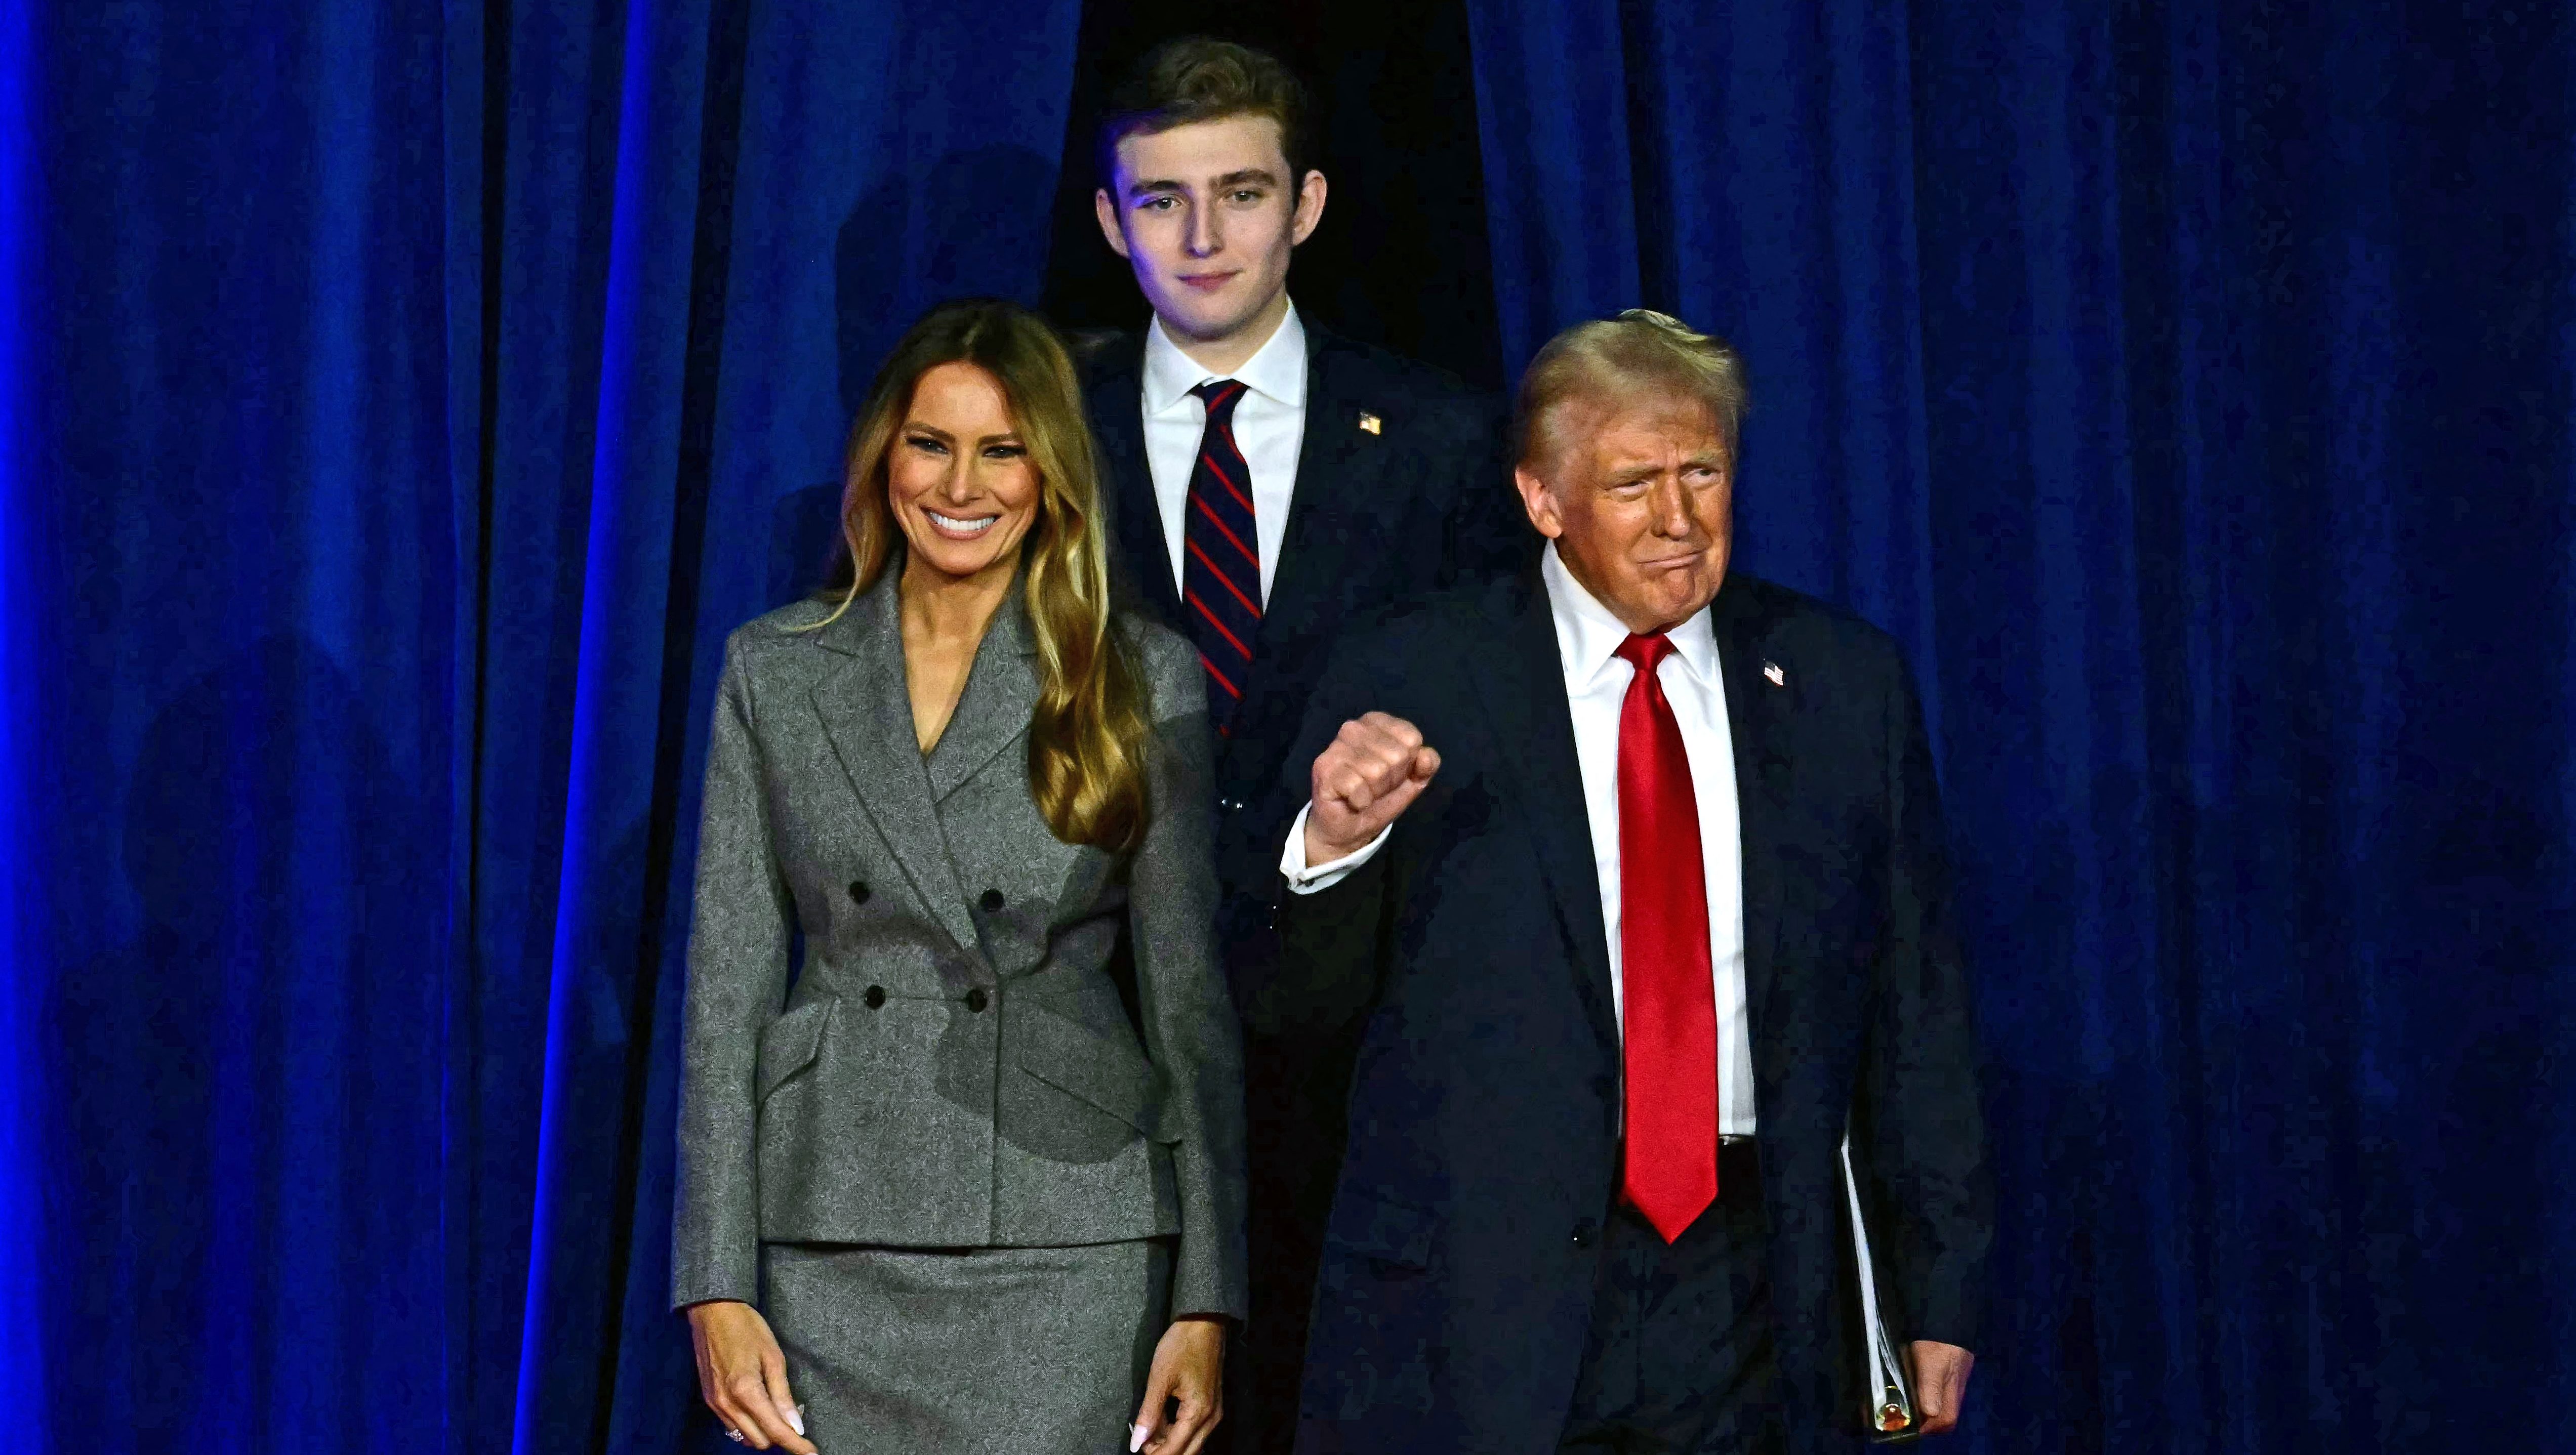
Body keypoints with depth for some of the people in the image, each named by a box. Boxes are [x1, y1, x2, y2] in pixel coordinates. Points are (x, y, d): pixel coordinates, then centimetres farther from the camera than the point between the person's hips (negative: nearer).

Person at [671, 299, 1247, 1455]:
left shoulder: (1143, 682, 3)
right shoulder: (778, 672, 6)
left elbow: (1187, 993, 3)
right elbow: (727, 983, 5)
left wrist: (1206, 1305, -2)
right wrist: (718, 1290, -2)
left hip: (1066, 1243, -1)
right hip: (837, 1246, 1)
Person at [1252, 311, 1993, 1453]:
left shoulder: (1843, 685, 6)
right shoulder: (1409, 685, -1)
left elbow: (1914, 1012, 10)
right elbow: (1289, 1003, 1)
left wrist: (1938, 1294, 10)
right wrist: (1333, 842, -19)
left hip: (1747, 1280, 2)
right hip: (1477, 1299, -2)